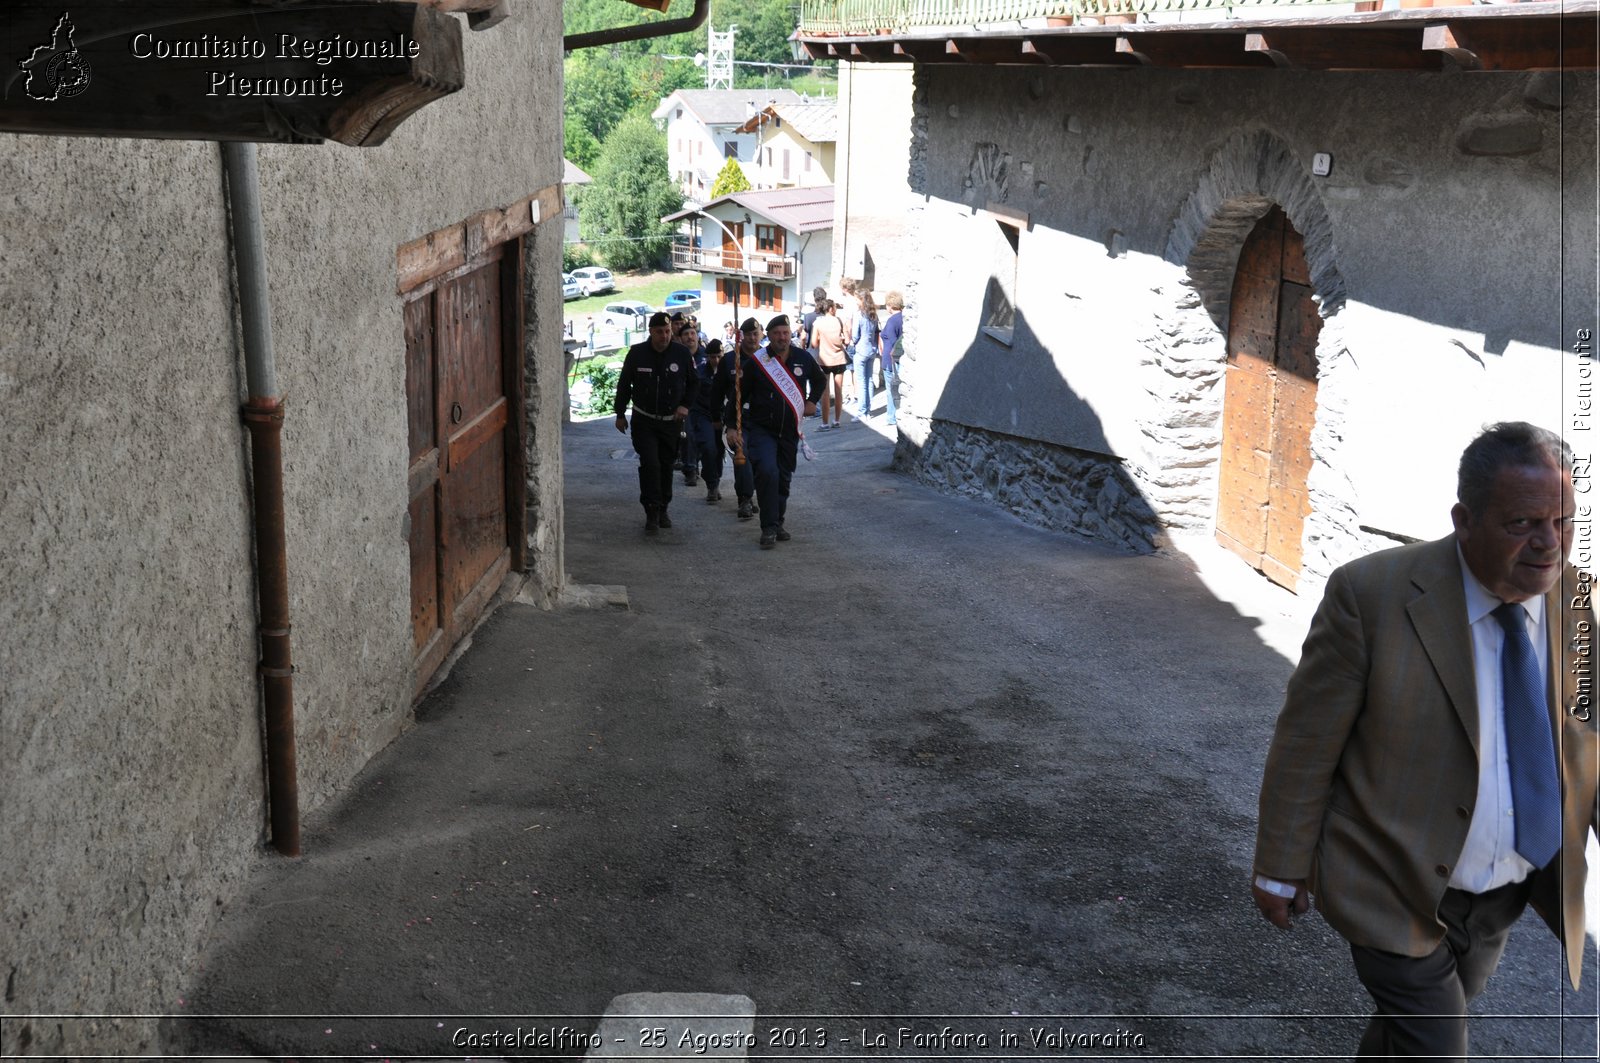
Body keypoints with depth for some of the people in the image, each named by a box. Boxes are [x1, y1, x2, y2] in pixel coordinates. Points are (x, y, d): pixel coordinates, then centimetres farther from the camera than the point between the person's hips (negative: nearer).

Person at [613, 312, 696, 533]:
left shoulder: (681, 353, -4)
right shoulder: (637, 353, -5)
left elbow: (692, 382, 10)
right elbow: (624, 384, 4)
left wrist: (686, 405, -5)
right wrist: (620, 414, 6)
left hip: (671, 421, 2)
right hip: (644, 420, -2)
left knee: (666, 465, 9)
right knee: (649, 464, -13)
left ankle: (662, 509, 22)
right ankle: (652, 512, -10)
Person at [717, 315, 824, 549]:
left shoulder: (803, 358, 3)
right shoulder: (755, 362, -7)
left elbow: (818, 379, 25)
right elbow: (739, 396, -2)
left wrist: (812, 401, 11)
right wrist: (732, 427, -9)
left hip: (789, 431, 4)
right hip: (761, 429, -4)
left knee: (783, 478, 10)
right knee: (767, 472, -21)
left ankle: (777, 523, 26)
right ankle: (769, 528, -16)